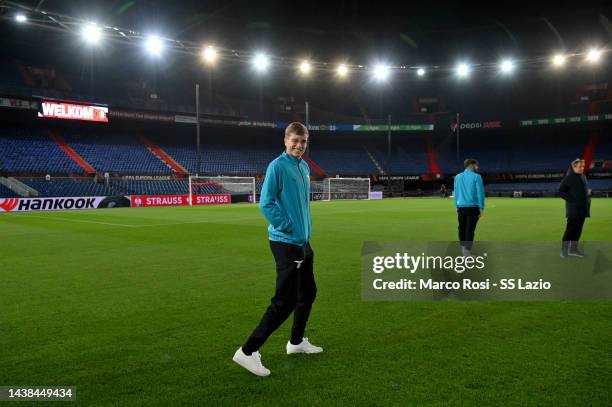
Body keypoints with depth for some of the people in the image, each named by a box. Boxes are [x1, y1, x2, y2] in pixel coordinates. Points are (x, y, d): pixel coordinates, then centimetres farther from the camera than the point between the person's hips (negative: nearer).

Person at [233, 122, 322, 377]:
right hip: (286, 242, -9)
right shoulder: (278, 166, -14)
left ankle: (297, 341, 36)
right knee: (285, 301, -9)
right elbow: (266, 203, -19)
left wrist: (305, 229, 13)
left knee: (308, 293, 19)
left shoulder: (304, 167, 12)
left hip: (303, 242, 9)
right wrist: (288, 227, -16)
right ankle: (248, 351, -1)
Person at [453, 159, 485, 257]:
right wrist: (481, 208, -3)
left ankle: (463, 251, 19)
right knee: (470, 230, -3)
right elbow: (480, 193, -7)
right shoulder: (476, 177, -4)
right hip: (473, 207, -4)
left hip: (461, 207, 4)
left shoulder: (458, 177, 10)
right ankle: (467, 252, -3)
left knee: (462, 229, 11)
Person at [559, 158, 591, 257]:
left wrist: (588, 193, 6)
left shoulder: (583, 177, 11)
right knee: (570, 229, -5)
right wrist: (571, 199, -16)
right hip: (573, 209, -7)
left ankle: (573, 249, 20)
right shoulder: (569, 178, -10)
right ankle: (564, 250, 3)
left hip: (582, 209, 7)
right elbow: (560, 191, -11)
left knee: (578, 230, 11)